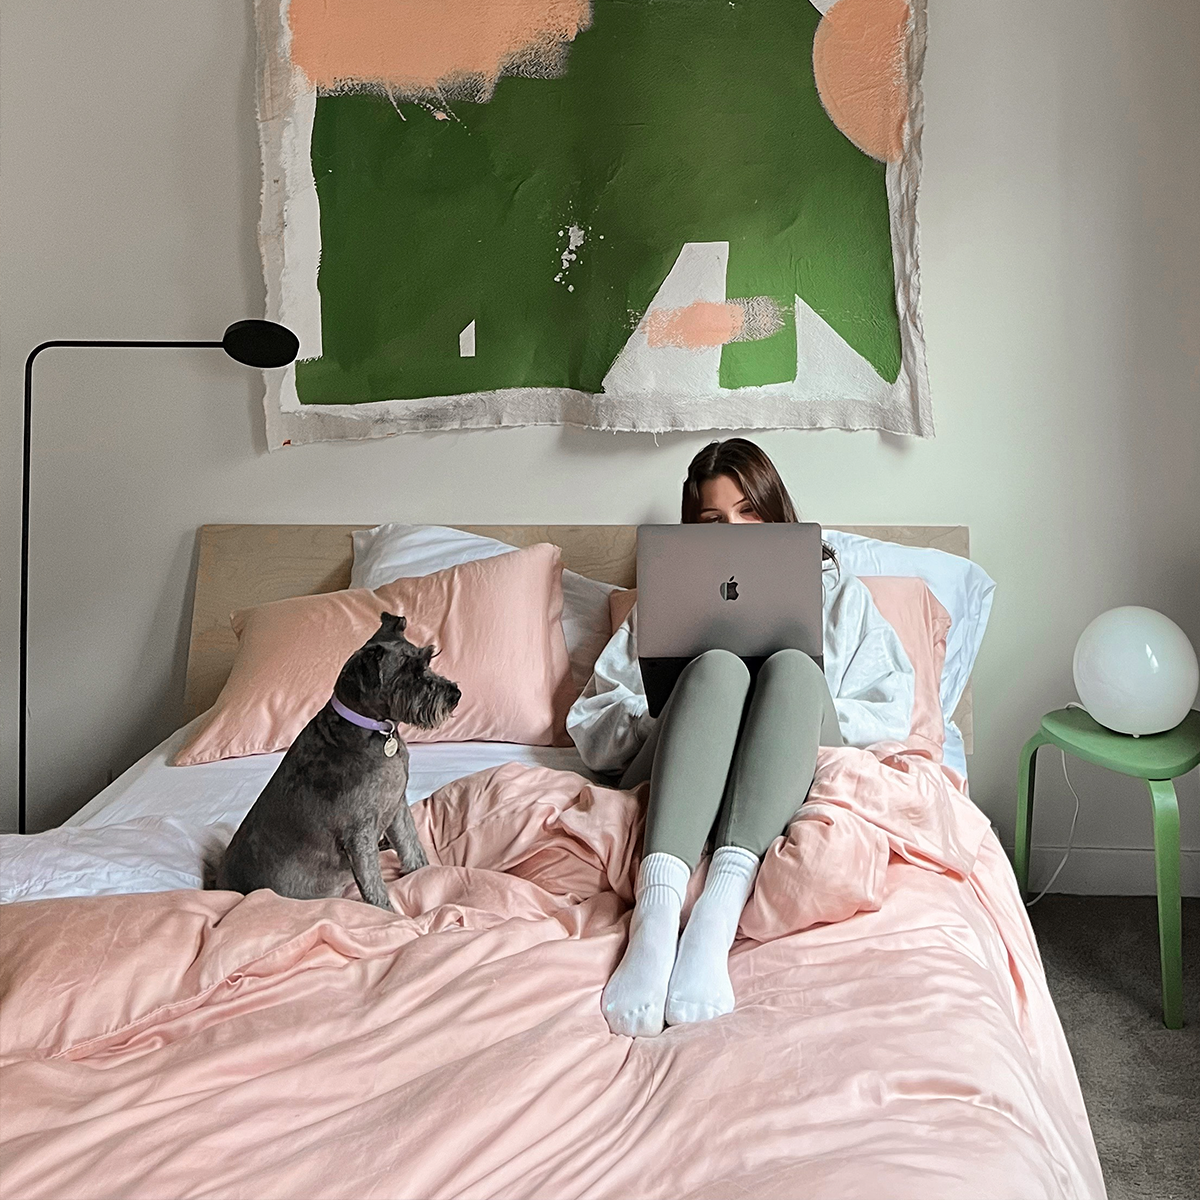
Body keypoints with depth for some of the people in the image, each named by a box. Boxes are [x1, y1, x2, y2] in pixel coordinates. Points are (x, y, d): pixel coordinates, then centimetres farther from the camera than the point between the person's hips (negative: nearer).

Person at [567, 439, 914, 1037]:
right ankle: (655, 915, -54)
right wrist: (663, 719, -4)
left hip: (795, 783, 0)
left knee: (791, 668, -31)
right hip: (674, 786, 0)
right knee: (717, 667, -31)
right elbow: (590, 725, 16)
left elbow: (890, 713, 12)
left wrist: (794, 714, -4)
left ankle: (716, 918, -52)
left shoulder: (835, 590, 28)